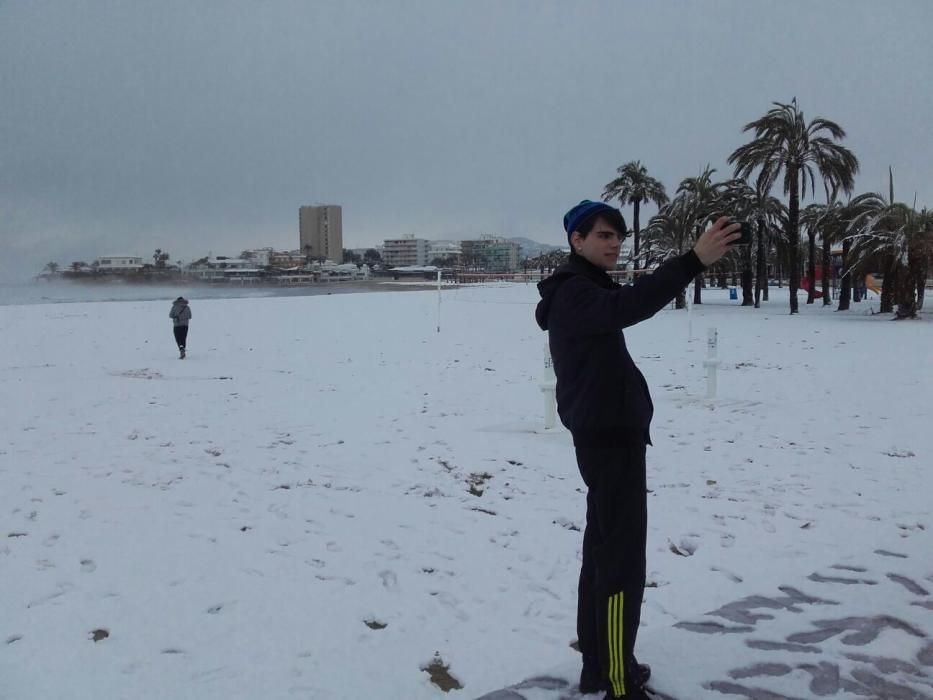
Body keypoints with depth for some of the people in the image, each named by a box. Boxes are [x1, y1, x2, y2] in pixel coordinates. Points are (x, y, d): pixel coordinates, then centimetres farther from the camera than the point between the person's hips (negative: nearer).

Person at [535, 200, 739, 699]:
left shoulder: (583, 293, 19)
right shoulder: (573, 292, -16)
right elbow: (625, 307, -38)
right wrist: (694, 261, -48)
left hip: (607, 437, 11)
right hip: (610, 440, -11)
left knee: (603, 551, 13)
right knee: (623, 561, -8)